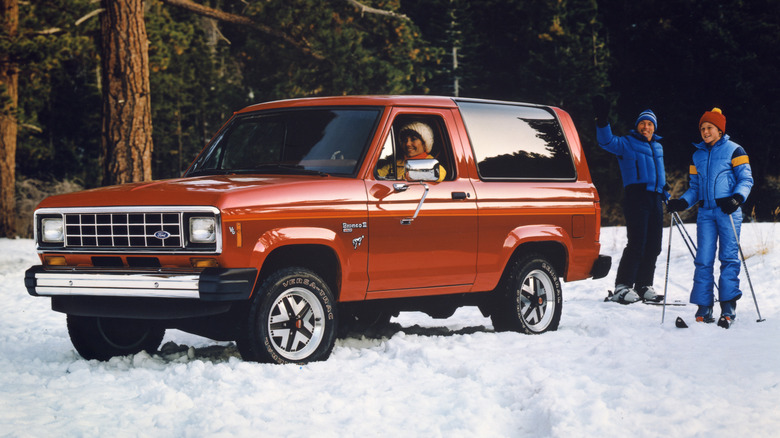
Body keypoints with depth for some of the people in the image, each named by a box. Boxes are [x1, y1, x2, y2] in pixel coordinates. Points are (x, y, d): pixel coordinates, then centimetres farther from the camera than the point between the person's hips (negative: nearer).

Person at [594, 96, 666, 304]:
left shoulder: (657, 147, 24)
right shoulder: (627, 143, 2)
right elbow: (607, 141, -15)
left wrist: (665, 193, 26)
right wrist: (602, 122, -30)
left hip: (655, 199, 7)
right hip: (636, 197, -7)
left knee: (653, 245, 6)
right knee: (637, 243, -15)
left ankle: (644, 286, 13)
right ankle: (622, 287, -14)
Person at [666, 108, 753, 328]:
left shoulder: (734, 150, 4)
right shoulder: (698, 155, 18)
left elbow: (746, 179, -1)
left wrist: (737, 198, -19)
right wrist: (682, 202, 2)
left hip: (728, 211, -4)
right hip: (705, 212, 4)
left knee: (729, 257, -7)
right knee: (703, 259, -3)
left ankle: (728, 307, -8)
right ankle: (704, 308, -2)